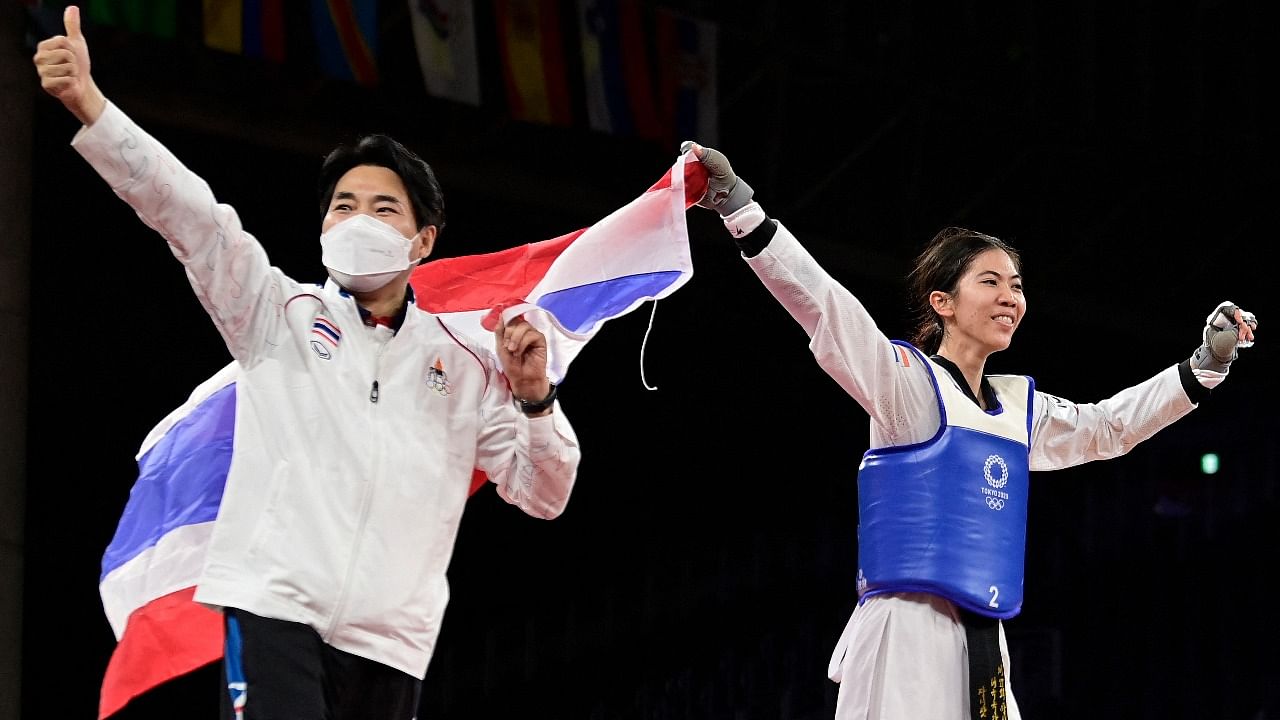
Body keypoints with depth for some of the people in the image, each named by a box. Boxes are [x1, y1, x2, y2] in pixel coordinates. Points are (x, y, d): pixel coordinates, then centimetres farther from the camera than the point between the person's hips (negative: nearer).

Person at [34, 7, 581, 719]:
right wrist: (88, 103, -12)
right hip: (274, 604, -3)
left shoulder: (467, 366, 16)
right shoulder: (281, 315, 12)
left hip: (391, 645, 3)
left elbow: (543, 495, 16)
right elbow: (185, 210, 0)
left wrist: (533, 395, -3)